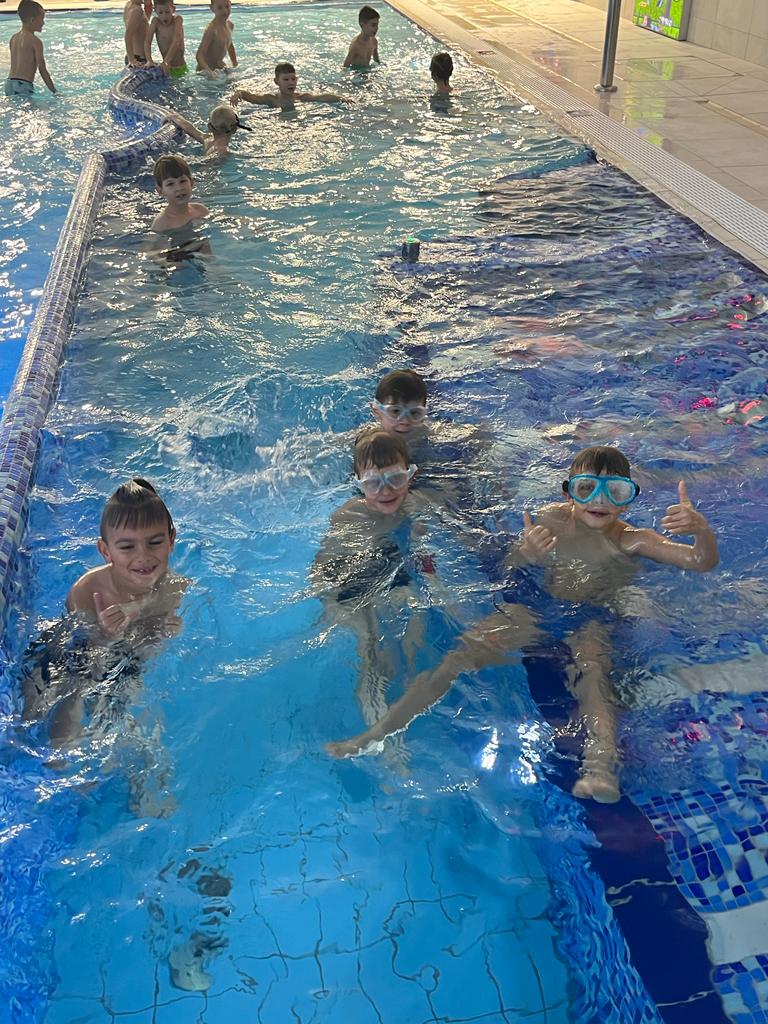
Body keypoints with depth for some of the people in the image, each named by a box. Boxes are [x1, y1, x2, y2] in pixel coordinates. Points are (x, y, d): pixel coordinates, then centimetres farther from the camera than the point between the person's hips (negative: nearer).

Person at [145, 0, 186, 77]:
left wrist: (166, 61, -39)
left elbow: (176, 42, -26)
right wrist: (149, 61, -31)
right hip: (167, 67, 3)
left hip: (180, 67, -3)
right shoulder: (155, 21, -6)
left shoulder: (177, 19, -13)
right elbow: (147, 42, -12)